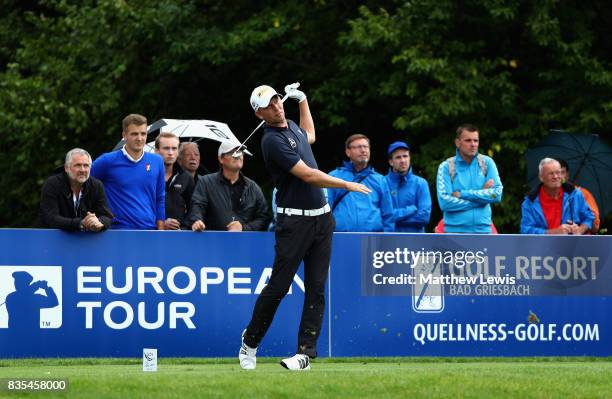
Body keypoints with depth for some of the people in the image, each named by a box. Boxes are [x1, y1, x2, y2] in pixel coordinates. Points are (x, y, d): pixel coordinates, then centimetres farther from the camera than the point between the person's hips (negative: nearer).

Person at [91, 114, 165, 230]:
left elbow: (160, 199, 14)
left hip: (150, 229, 3)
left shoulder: (157, 161, 8)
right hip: (119, 230, -3)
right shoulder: (108, 161, -2)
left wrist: (161, 232, 8)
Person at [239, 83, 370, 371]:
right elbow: (308, 175, -18)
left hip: (321, 217, 8)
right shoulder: (272, 140, -15)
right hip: (294, 221, -8)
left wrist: (302, 99, 35)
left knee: (316, 289, 1)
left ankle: (306, 352, 0)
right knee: (278, 286, -4)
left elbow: (309, 135, 40)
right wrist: (348, 185, -11)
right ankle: (250, 342, 15)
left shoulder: (291, 127, 12)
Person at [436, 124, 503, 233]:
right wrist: (482, 194, -7)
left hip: (483, 231, 2)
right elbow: (444, 202, -11)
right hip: (455, 231, -2)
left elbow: (497, 193, -4)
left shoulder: (487, 163, 7)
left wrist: (462, 194, -9)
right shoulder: (446, 167, 0)